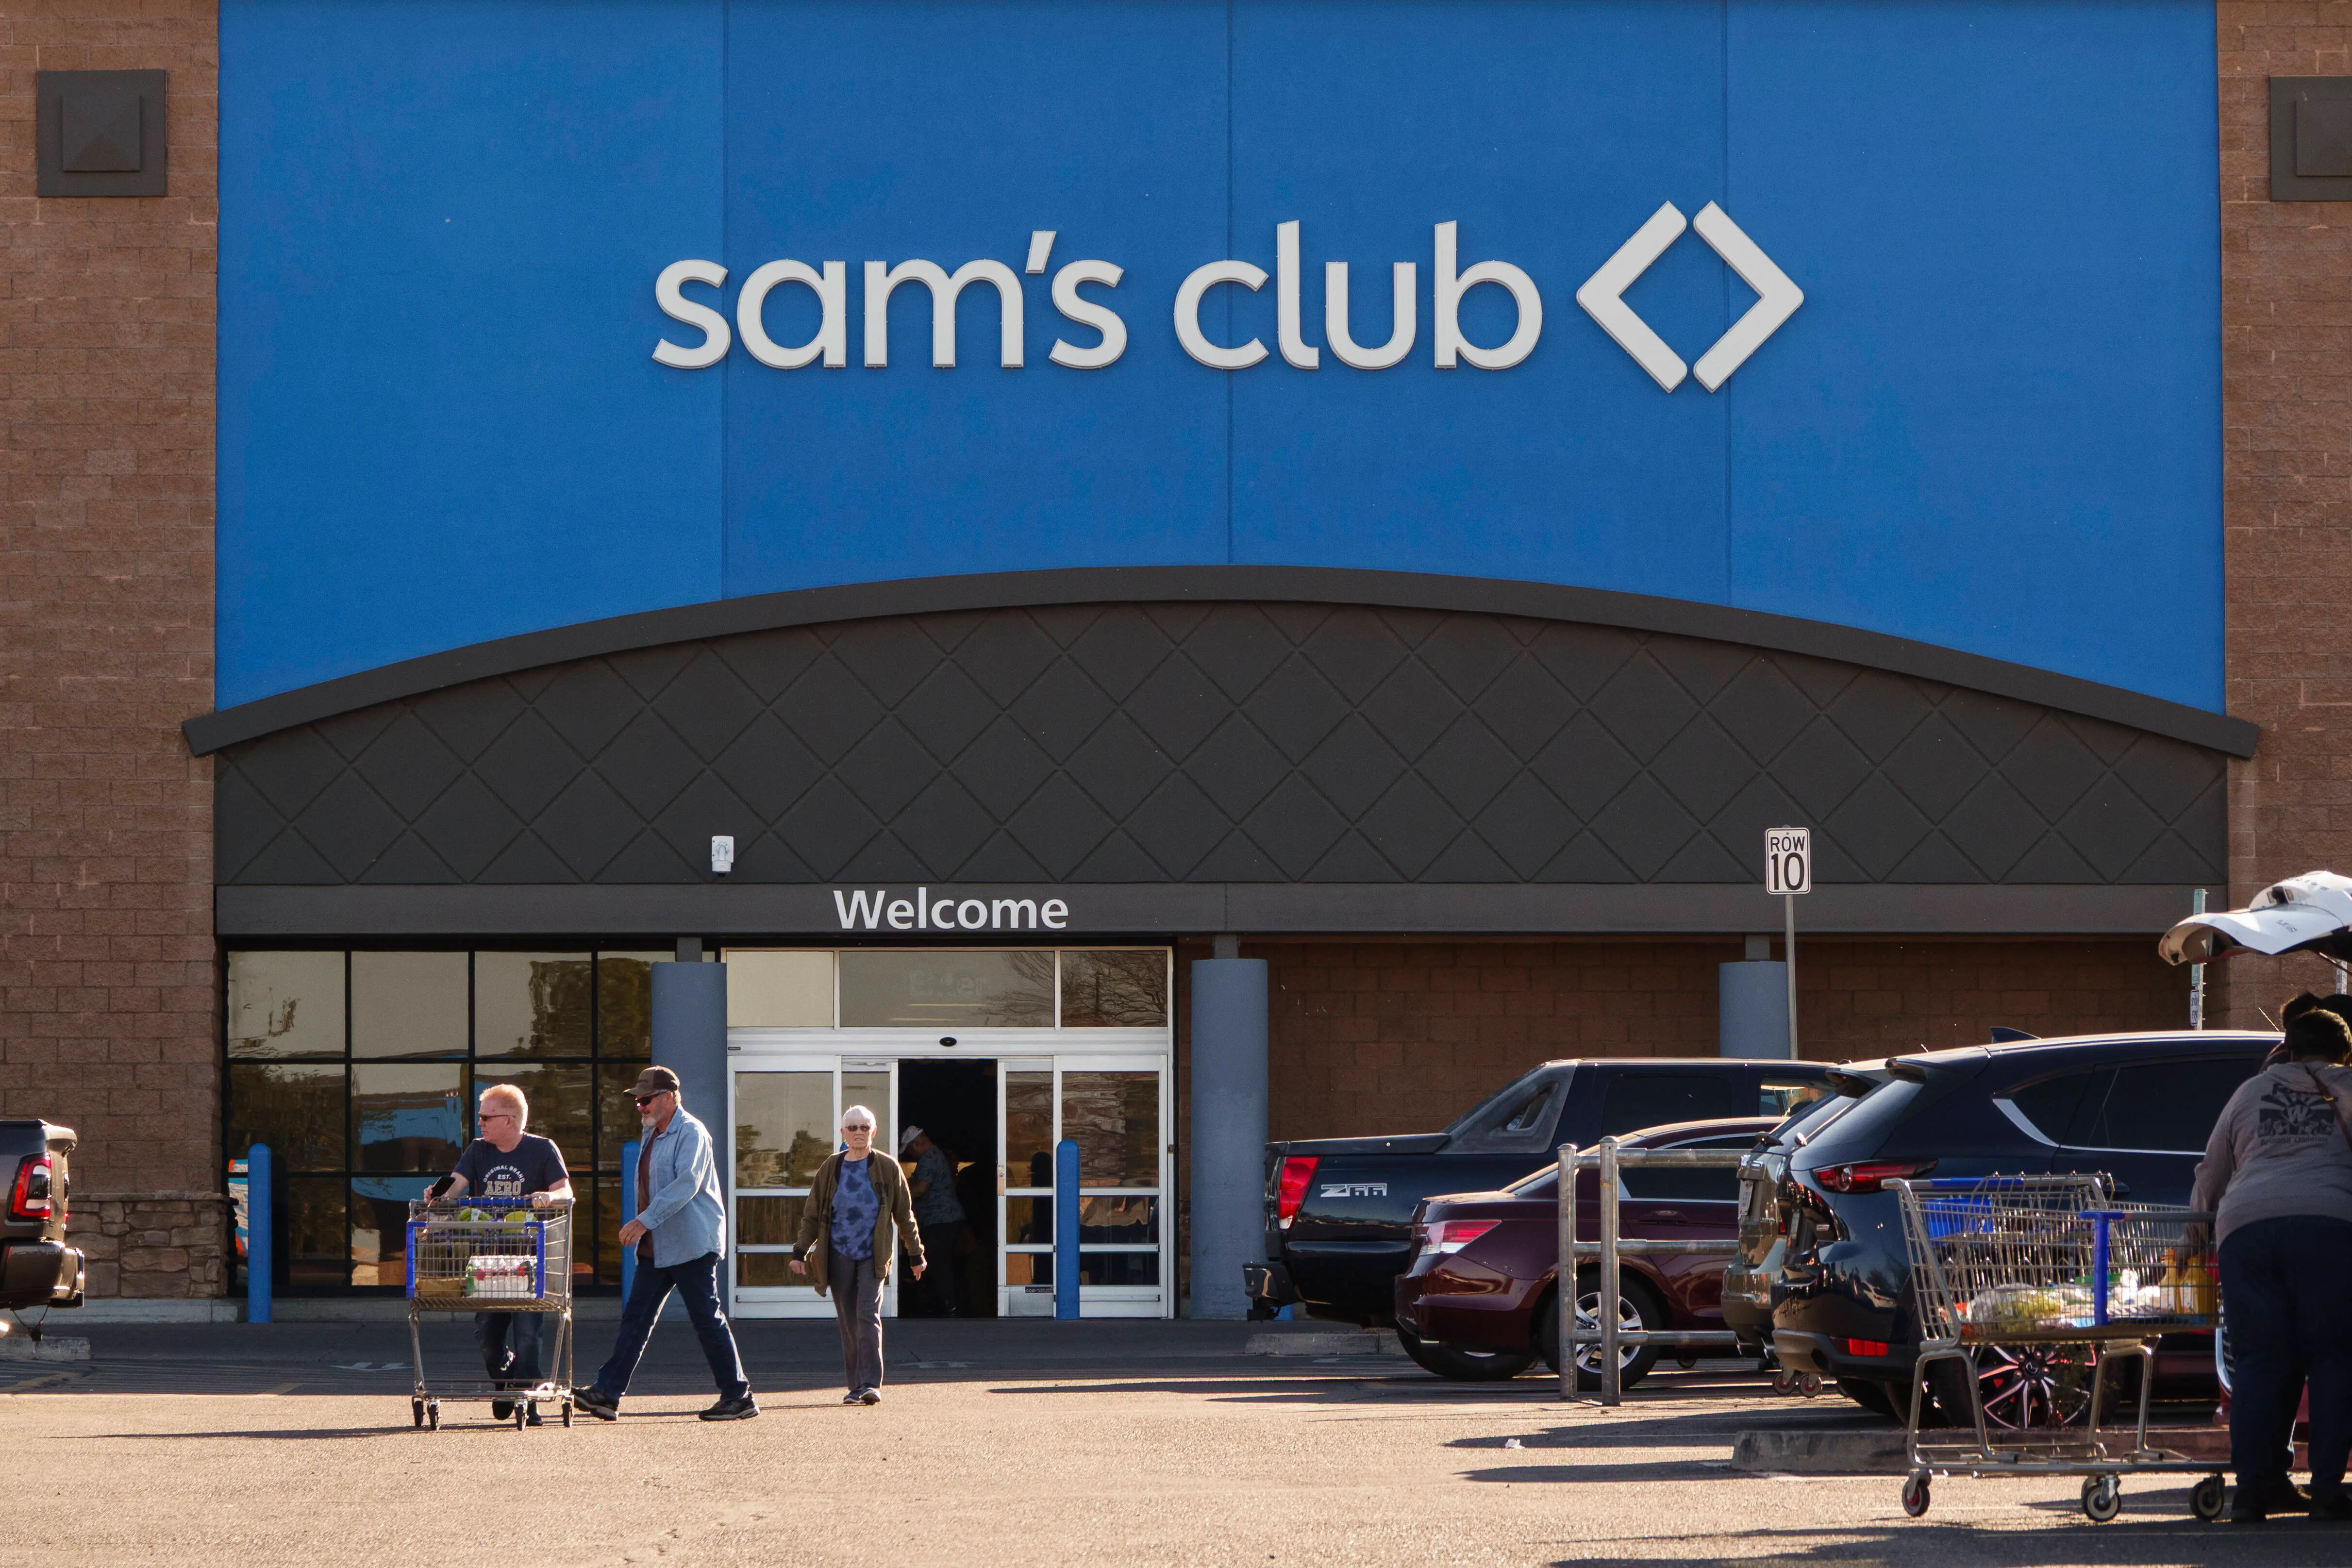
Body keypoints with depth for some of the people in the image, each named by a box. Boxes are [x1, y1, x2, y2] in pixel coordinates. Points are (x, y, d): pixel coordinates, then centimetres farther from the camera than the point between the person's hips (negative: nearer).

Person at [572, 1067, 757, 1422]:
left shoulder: (691, 1133, -13)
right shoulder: (650, 1133, 16)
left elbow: (687, 1184, -25)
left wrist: (646, 1220, -30)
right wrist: (641, 1227, 19)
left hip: (691, 1244, -9)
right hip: (656, 1247, 9)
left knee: (707, 1319, -4)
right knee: (635, 1318, 3)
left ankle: (739, 1396, 4)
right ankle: (606, 1393, -1)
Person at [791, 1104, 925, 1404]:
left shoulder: (887, 1169, 2)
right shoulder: (831, 1169, 6)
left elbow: (904, 1215, 10)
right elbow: (812, 1215, 11)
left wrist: (916, 1255, 13)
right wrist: (800, 1252, 4)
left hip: (873, 1255, -2)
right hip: (839, 1256, 2)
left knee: (868, 1315, -15)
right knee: (848, 1322, 3)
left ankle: (871, 1385, -19)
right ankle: (856, 1387, 10)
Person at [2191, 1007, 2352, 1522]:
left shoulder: (2251, 1091, 26)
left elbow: (2211, 1174, 31)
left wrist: (2197, 1229, 44)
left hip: (2246, 1225, 2)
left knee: (2260, 1362, 5)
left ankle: (2255, 1486, -1)